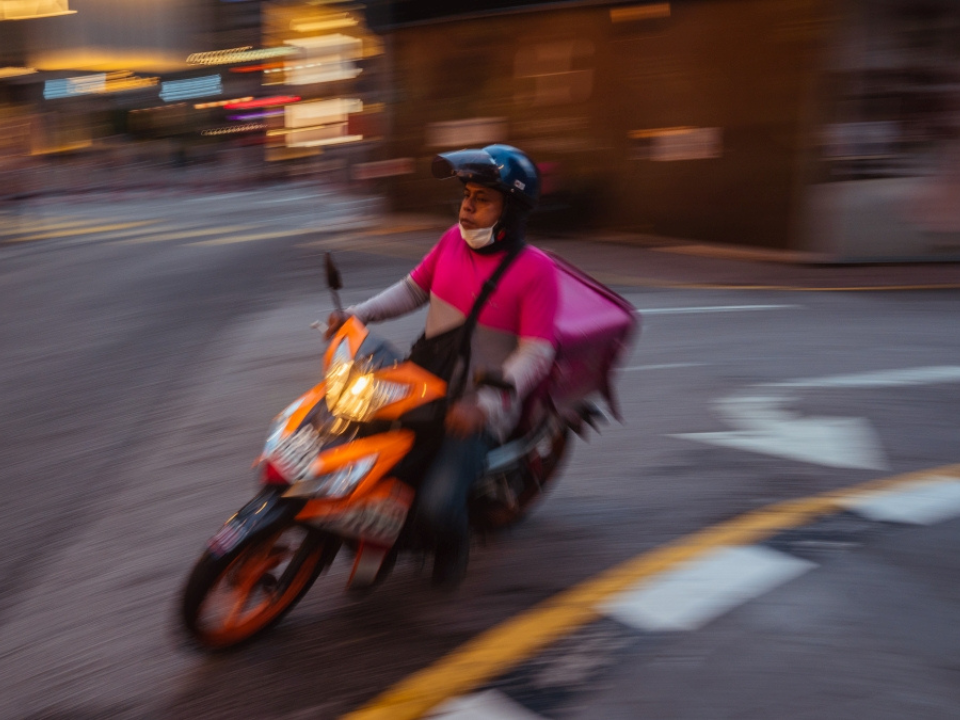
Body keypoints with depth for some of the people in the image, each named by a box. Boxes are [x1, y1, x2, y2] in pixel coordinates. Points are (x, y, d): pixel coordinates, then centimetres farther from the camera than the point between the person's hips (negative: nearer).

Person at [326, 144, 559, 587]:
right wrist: (358, 314, -1)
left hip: (476, 409, -6)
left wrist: (485, 403, -32)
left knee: (437, 505, -23)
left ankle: (453, 544, 16)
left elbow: (535, 355, -19)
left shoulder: (535, 269, -15)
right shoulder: (455, 239, 2)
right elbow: (413, 288, 14)